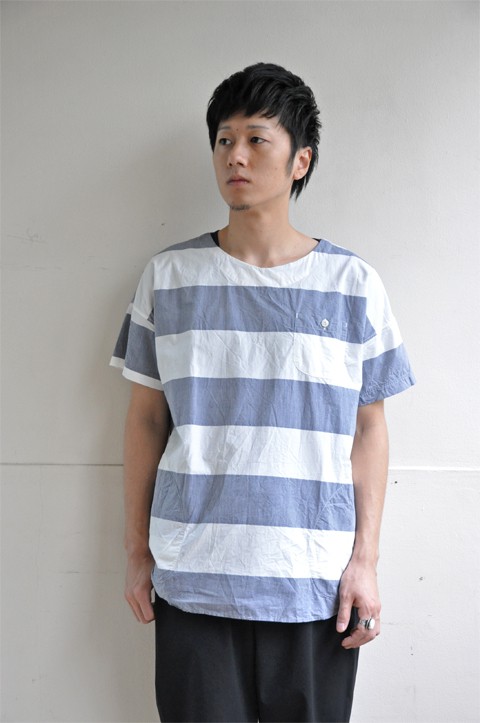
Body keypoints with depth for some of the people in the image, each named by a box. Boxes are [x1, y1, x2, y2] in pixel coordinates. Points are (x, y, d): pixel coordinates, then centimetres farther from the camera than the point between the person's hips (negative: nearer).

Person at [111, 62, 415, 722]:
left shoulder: (353, 283, 1)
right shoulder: (169, 276, 3)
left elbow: (369, 427, 4)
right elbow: (146, 419, 7)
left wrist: (365, 559, 0)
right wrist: (137, 551, 7)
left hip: (316, 588, 0)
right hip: (192, 582, 1)